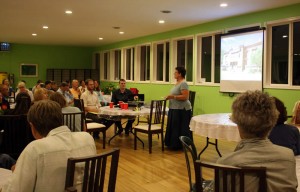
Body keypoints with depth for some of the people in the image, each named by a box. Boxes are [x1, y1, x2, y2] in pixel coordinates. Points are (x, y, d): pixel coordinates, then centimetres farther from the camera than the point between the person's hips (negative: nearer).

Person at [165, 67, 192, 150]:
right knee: (174, 127, 14)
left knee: (180, 128, -1)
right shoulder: (177, 83, 14)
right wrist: (170, 97, 9)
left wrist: (173, 97, -23)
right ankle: (175, 144, 23)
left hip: (181, 110, -10)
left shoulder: (183, 83, -17)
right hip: (175, 109, 10)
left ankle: (181, 145, 9)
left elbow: (185, 97, -24)